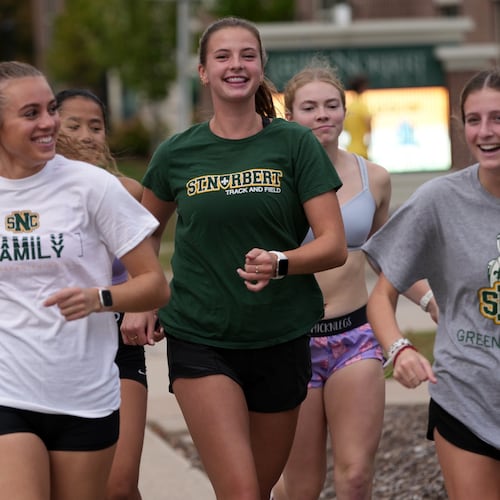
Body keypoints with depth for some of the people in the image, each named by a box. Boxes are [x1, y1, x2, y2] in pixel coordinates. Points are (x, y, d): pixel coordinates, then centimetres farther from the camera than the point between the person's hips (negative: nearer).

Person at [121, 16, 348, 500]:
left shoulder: (295, 144, -2)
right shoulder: (177, 153, 1)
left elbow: (334, 245, -7)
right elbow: (147, 232, 21)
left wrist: (279, 262, -25)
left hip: (281, 340, 1)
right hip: (200, 340, -1)